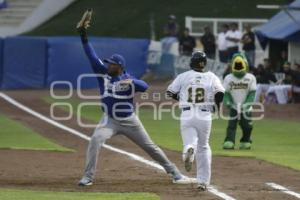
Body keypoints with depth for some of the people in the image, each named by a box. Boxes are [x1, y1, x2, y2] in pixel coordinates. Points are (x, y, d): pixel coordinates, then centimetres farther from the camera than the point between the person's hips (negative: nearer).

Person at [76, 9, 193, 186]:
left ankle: (175, 173, 17)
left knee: (151, 147, 6)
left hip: (130, 121, -1)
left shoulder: (128, 79, -9)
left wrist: (131, 82, -45)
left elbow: (145, 86, -26)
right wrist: (83, 35, -18)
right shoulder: (103, 74, -3)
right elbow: (91, 55, -10)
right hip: (110, 120, 1)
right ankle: (88, 177, -18)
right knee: (95, 141, -24)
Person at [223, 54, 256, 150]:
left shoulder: (250, 78, -2)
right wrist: (227, 102, -16)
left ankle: (245, 142, 23)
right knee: (231, 124, -13)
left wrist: (247, 104, -17)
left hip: (245, 107, 0)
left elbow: (252, 93, -4)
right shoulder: (228, 78, 2)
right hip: (233, 107, 0)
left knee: (246, 126, 2)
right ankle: (229, 142, -19)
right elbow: (226, 93, 3)